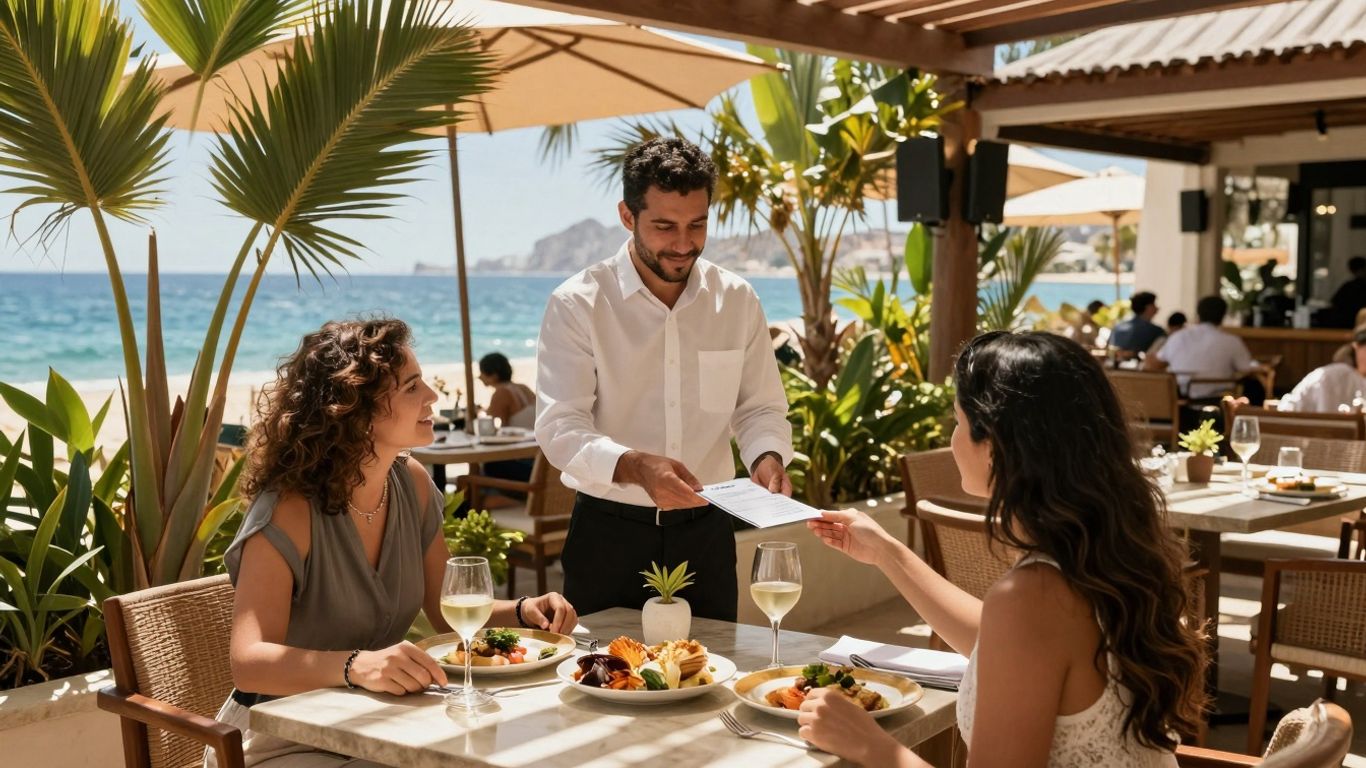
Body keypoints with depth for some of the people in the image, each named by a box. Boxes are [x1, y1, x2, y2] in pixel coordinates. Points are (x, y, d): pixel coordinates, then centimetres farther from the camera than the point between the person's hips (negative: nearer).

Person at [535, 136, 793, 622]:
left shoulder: (736, 301, 2)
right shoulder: (576, 305, -9)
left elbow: (761, 408, 9)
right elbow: (558, 427, -15)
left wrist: (767, 457, -13)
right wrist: (634, 467, -32)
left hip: (705, 532, 3)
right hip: (608, 533, -3)